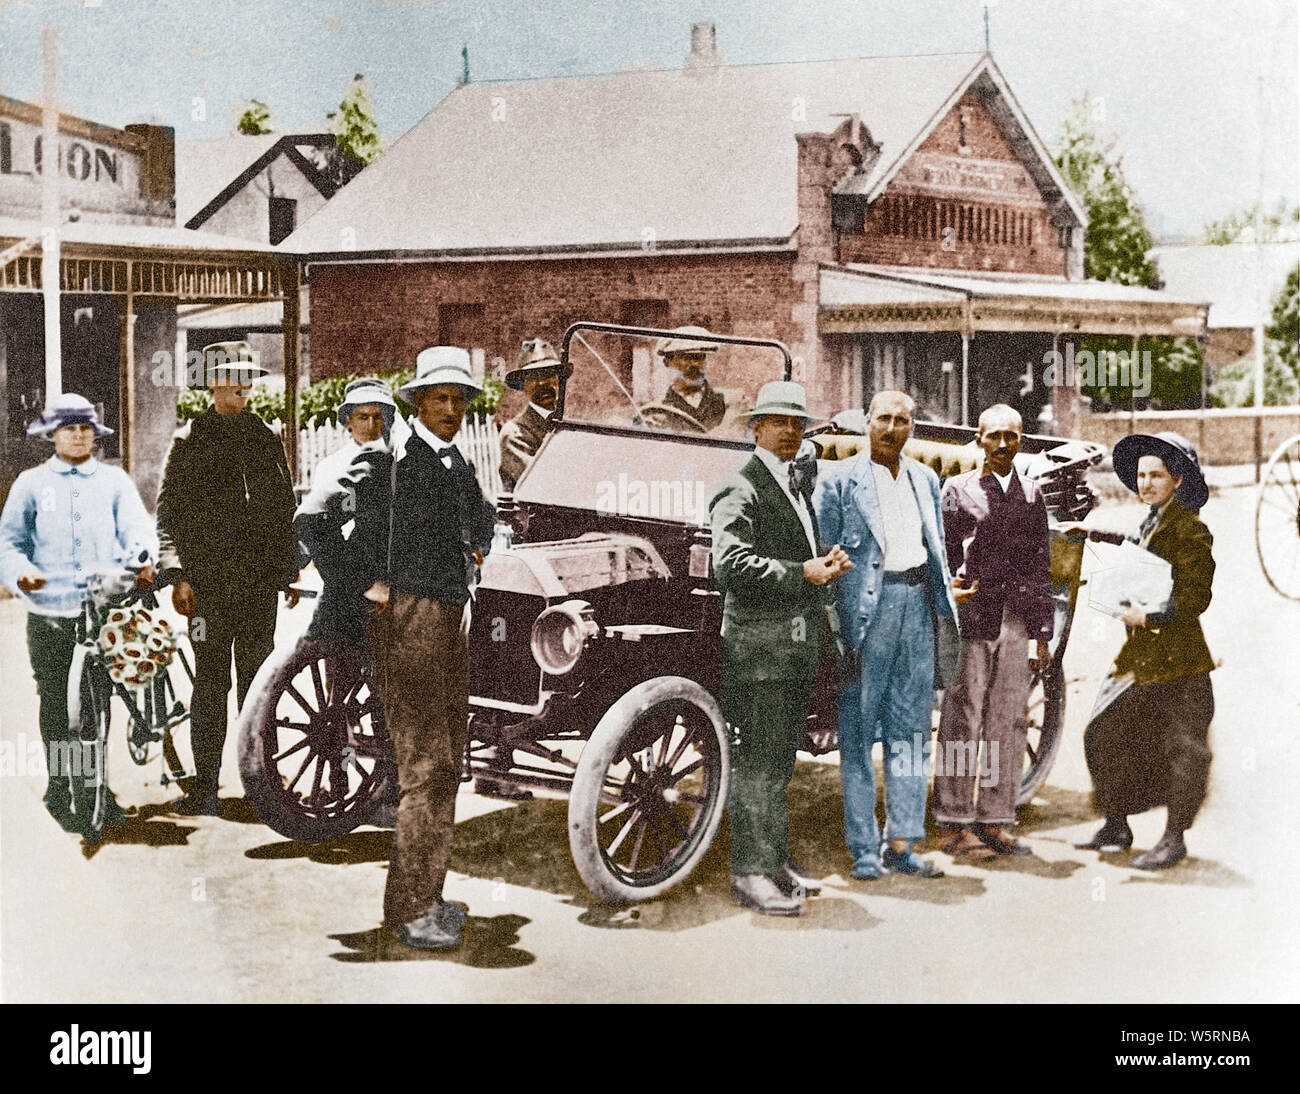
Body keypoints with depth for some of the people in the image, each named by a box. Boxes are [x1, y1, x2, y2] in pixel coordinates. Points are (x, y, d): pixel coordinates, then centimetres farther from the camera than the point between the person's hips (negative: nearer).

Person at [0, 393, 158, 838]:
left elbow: (137, 526, -1)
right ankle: (61, 793, 15)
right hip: (50, 613, 0)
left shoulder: (114, 480, 11)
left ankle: (92, 789, 17)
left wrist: (143, 558, -22)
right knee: (57, 708, 3)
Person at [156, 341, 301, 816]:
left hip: (260, 580, 3)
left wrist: (290, 571, 13)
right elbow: (168, 511, -1)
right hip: (208, 579, -3)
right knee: (210, 682, -2)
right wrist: (177, 575, -10)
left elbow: (286, 509, 17)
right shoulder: (189, 439, 2)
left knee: (258, 679, 7)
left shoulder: (267, 439, 13)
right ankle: (205, 785, 4)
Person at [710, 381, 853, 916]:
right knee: (758, 762, -7)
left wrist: (827, 562, 8)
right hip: (758, 646, -9)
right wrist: (803, 573, -21)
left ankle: (776, 861, 22)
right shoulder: (741, 490, -10)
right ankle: (750, 873, -2)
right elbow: (732, 562, -23)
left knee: (780, 761, 15)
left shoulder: (796, 487, 20)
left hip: (798, 645, 9)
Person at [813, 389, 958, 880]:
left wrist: (944, 604, 15)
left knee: (910, 729, 7)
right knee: (858, 729, 0)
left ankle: (901, 844, 14)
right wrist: (834, 628, -9)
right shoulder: (839, 479, -1)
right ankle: (864, 848, 6)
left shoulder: (925, 479, 15)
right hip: (865, 608, -5)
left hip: (917, 605, 5)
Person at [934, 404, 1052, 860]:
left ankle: (995, 819, 14)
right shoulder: (957, 489, 3)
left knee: (1008, 724, 6)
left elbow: (1040, 566, 16)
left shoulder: (1031, 495, 15)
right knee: (962, 724, -3)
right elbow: (941, 555, 1)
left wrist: (1042, 633, 12)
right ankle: (953, 824, 3)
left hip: (1017, 625, 4)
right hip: (971, 620, -4)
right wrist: (949, 597, -12)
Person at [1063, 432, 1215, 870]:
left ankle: (1174, 839, 9)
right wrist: (1093, 532, 45)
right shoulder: (1152, 520, 13)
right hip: (1139, 653, 9)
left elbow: (1196, 598, -17)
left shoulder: (1189, 529, -13)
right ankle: (1116, 827, 21)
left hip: (1174, 657, -9)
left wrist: (1149, 616, -21)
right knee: (1104, 735, 9)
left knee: (1178, 748, -1)